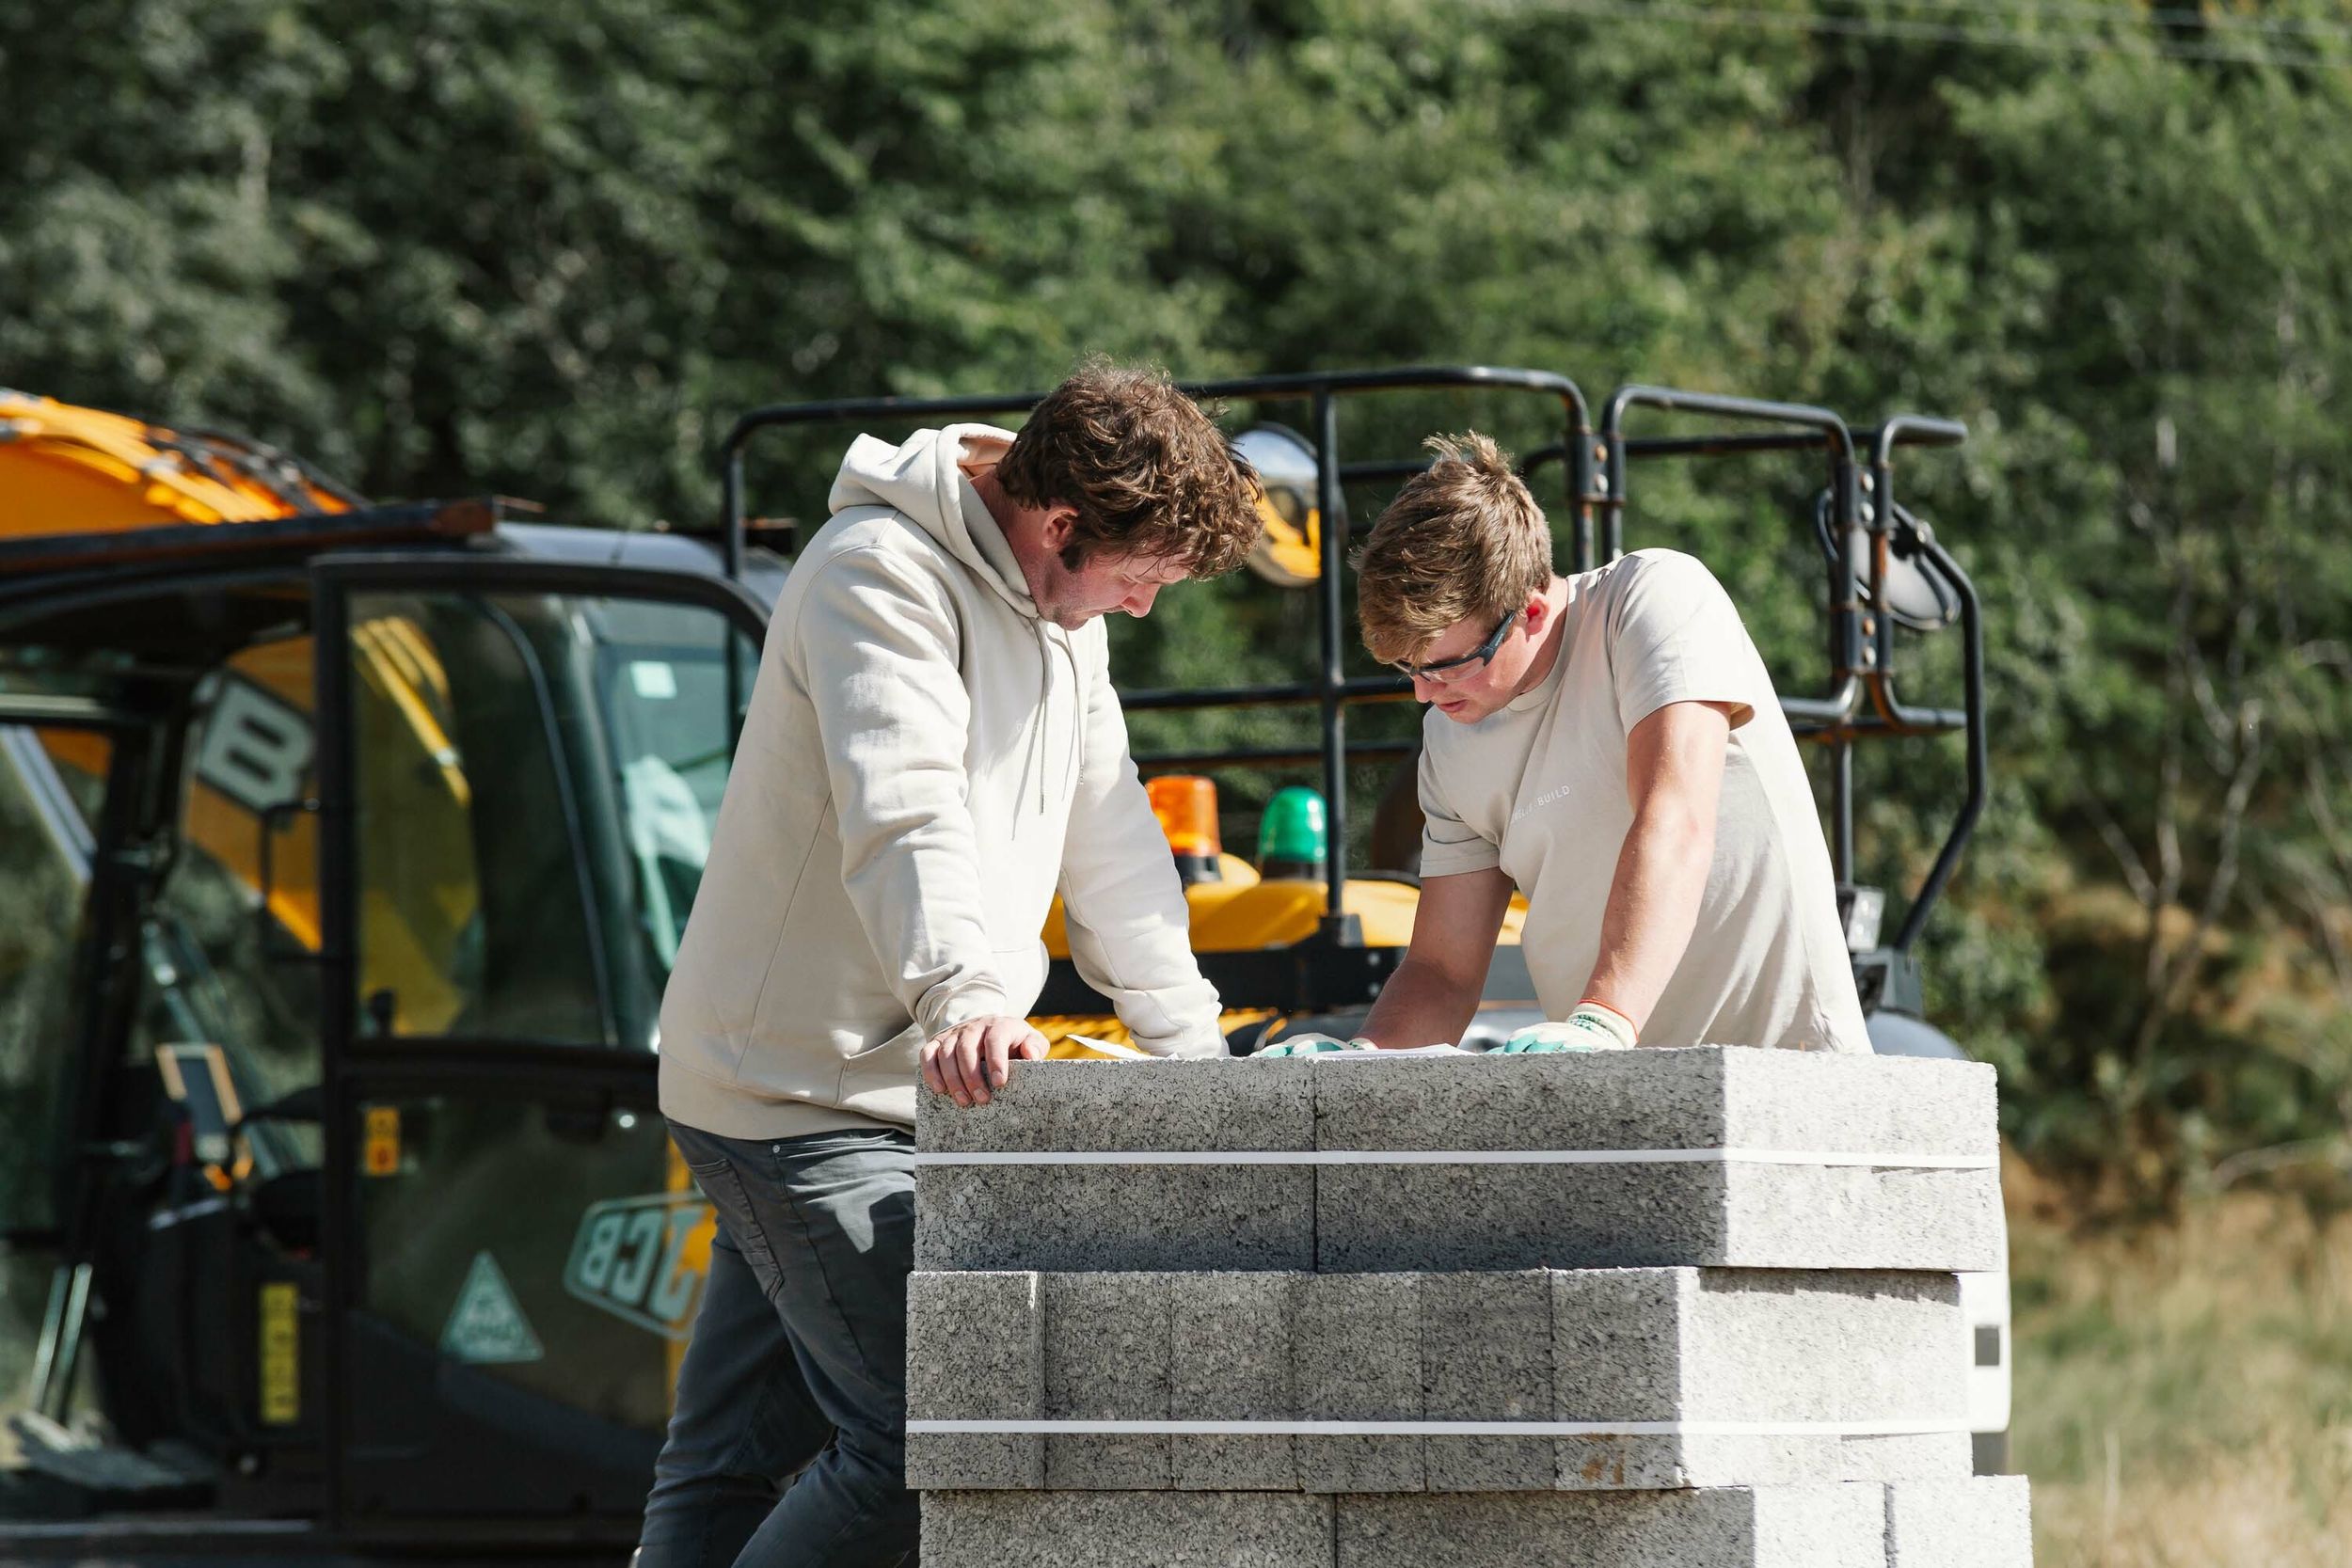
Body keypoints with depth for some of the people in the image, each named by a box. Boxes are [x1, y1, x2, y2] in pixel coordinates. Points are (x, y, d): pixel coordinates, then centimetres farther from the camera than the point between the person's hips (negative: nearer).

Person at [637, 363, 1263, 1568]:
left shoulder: (1058, 608, 13)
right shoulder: (880, 574, -17)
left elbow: (1109, 838, 22)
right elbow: (903, 813, -33)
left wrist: (1193, 1046, 22)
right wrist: (965, 995, -48)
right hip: (804, 1093, -9)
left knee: (734, 1464, 9)